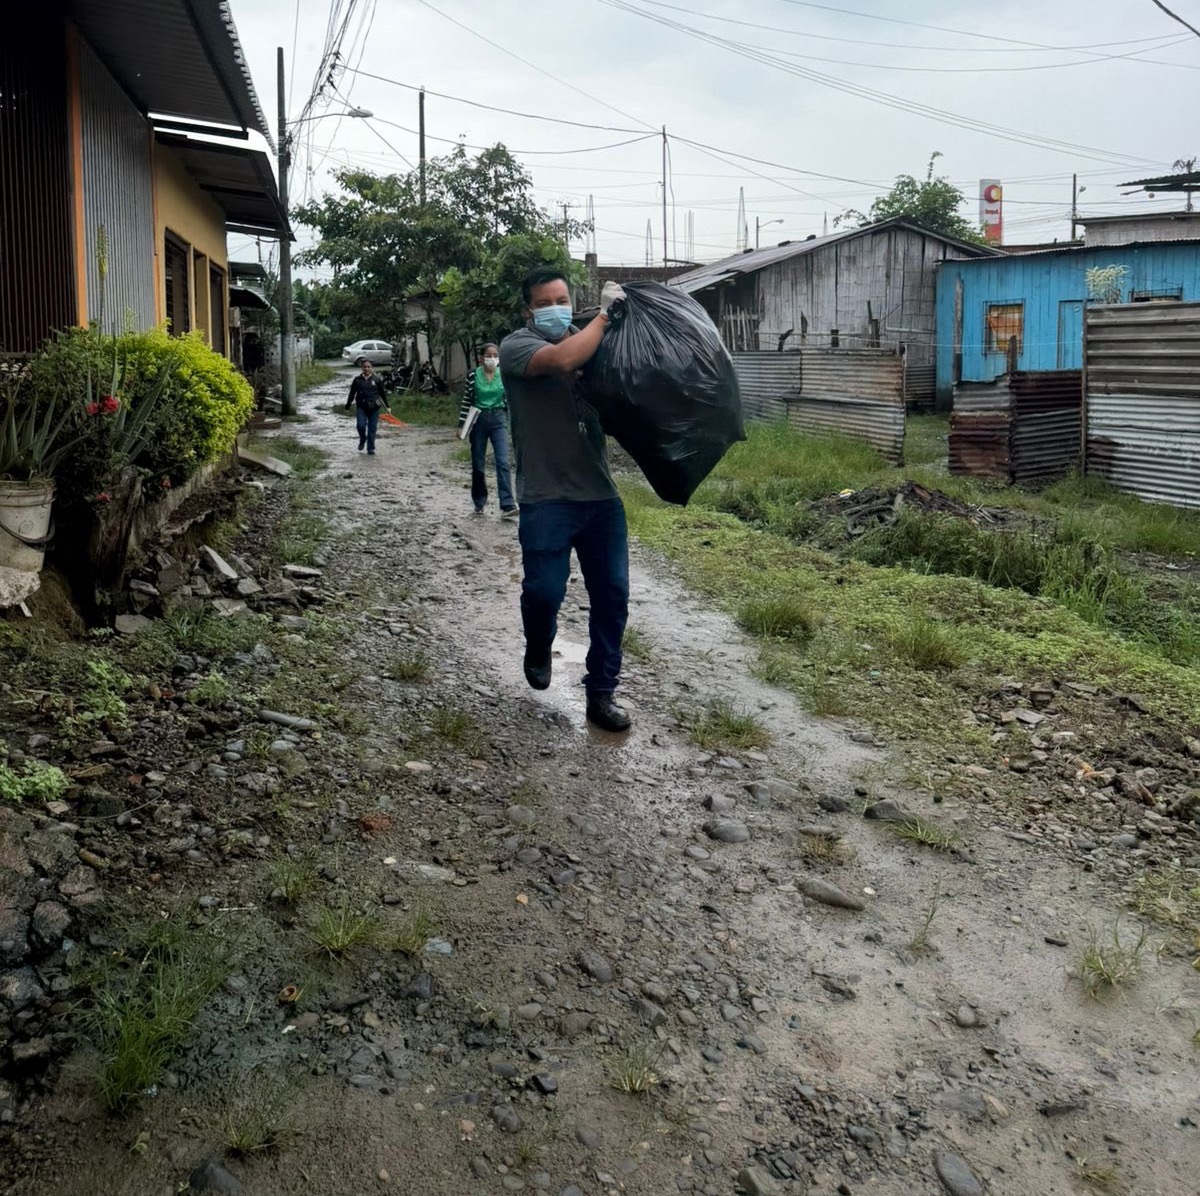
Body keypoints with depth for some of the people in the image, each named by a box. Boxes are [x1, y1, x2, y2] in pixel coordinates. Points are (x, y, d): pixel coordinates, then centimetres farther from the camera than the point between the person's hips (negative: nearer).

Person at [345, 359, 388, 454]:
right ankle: (362, 440, 19)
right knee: (361, 425, -13)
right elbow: (352, 393, 10)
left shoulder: (376, 380, 2)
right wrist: (348, 404, 11)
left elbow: (382, 393, 9)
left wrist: (387, 406, 11)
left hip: (374, 408, 0)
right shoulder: (357, 380, 3)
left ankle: (370, 449, 11)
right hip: (361, 407, 0)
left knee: (372, 428, 1)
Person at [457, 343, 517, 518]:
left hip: (498, 420, 0)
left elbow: (509, 400, 6)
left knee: (503, 462, -13)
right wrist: (462, 424, 0)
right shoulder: (473, 375, -2)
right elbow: (466, 400, 2)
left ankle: (507, 506, -17)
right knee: (478, 464, 8)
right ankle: (479, 503, 22)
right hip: (478, 420, 0)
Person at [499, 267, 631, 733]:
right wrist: (604, 313, -15)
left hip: (600, 494, 5)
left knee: (612, 594, 4)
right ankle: (537, 651, 30)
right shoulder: (517, 345, -3)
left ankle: (601, 694, 17)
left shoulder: (590, 343, 15)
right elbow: (563, 359, -24)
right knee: (545, 589, -6)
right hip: (547, 498, -5)